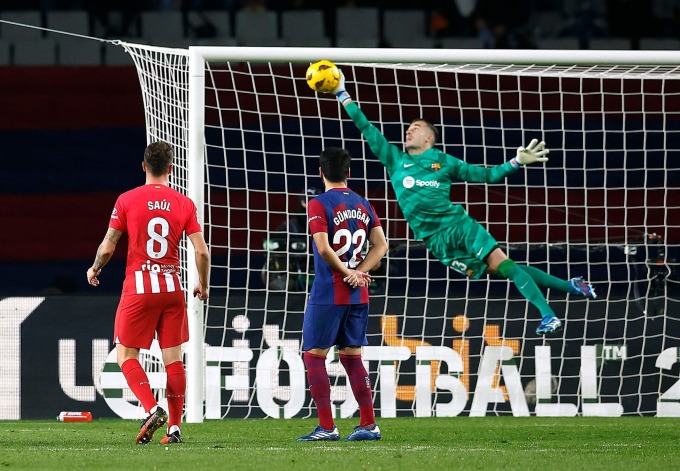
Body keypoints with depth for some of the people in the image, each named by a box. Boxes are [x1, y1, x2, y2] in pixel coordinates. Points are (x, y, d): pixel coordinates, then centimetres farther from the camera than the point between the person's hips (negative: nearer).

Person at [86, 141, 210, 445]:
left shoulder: (127, 200, -3)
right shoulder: (184, 204, 2)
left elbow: (107, 248, -1)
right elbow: (202, 252, -2)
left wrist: (94, 269, 20)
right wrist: (203, 285, 15)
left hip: (138, 286, -2)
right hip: (172, 288, 2)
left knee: (126, 355, 4)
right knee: (173, 359, 8)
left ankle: (152, 409, -17)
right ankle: (174, 427, 5)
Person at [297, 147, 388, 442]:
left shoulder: (319, 205, -9)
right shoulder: (363, 205, 10)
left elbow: (324, 248, -19)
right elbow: (380, 247, 7)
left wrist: (348, 272, -6)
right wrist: (358, 273, -3)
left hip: (328, 294, -6)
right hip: (358, 295, 6)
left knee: (314, 356, 2)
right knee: (352, 356, 12)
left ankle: (326, 426, -4)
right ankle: (369, 425, 8)